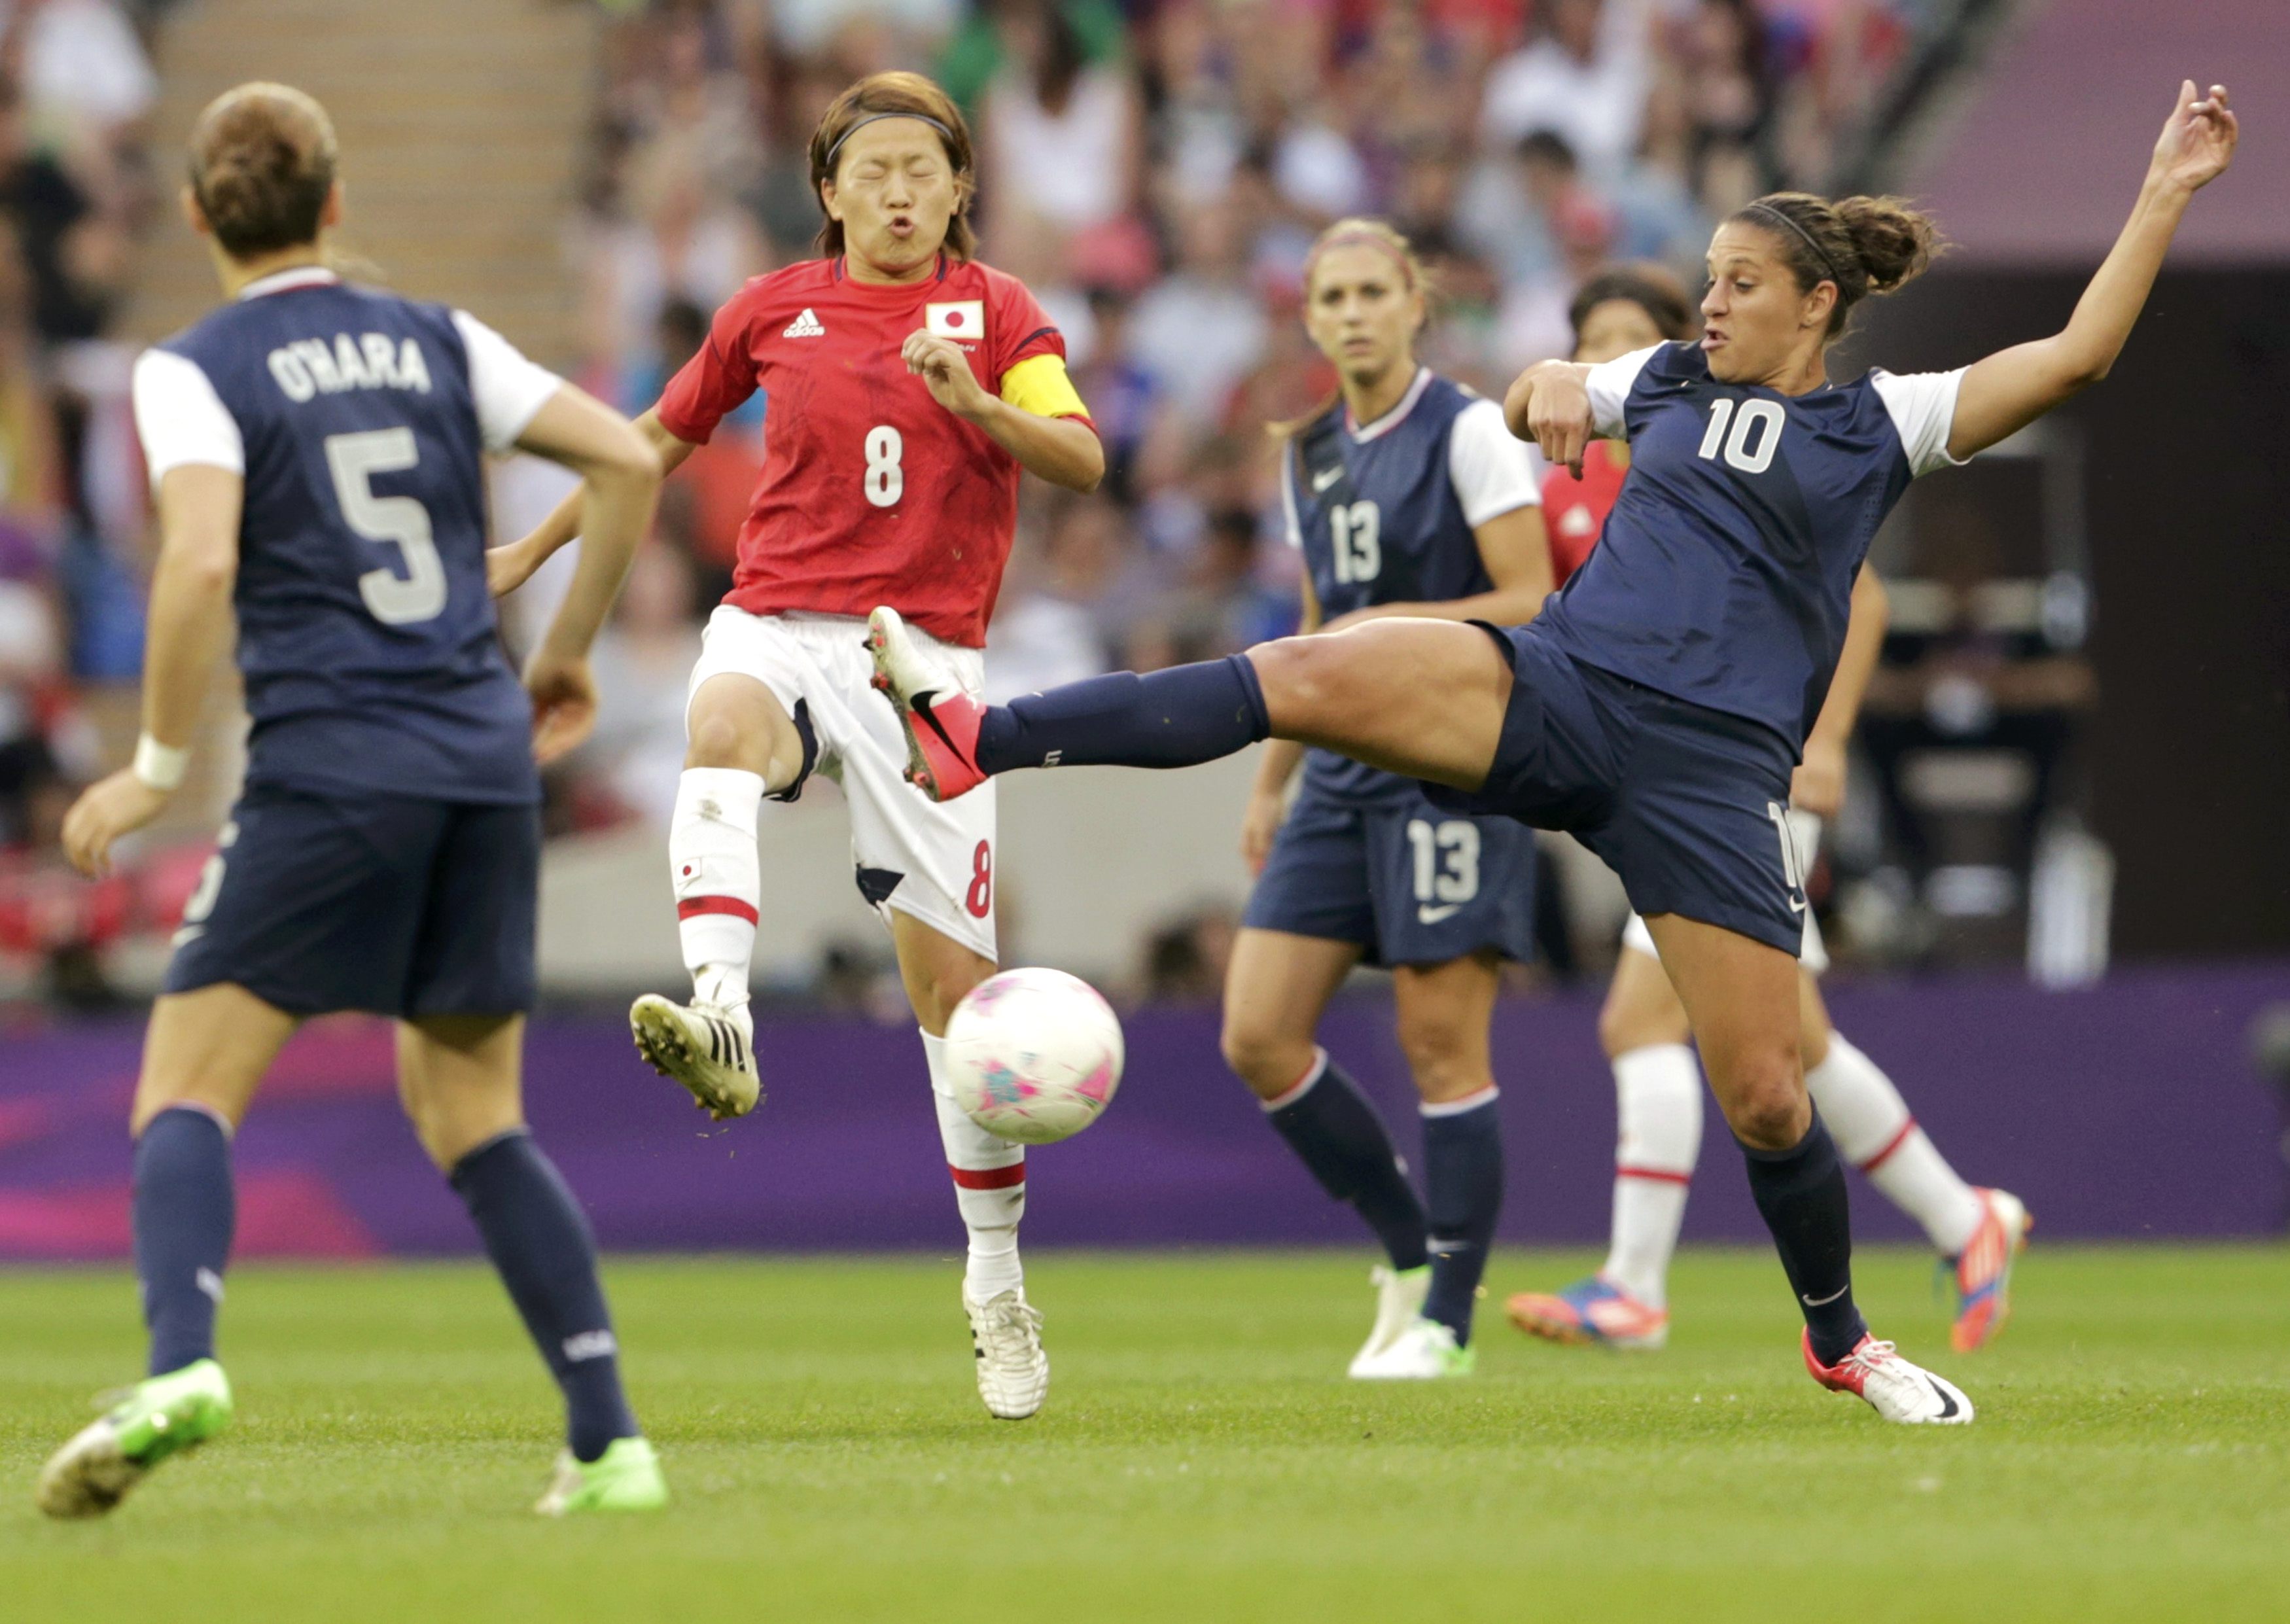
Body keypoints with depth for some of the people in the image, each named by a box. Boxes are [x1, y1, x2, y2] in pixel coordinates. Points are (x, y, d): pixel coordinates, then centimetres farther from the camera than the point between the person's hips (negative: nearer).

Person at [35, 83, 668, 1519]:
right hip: (487, 758, 5)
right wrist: (567, 654, 18)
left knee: (187, 1089, -1)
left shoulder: (196, 373, -1)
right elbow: (629, 460, 8)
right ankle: (610, 1440, 6)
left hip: (330, 768, -5)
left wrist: (157, 769, -7)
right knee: (474, 1118, 15)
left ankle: (181, 1362, -28)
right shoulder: (438, 344, 13)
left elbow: (201, 564, -17)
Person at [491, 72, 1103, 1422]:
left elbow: (1082, 462, -9)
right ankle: (722, 1022, -58)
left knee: (953, 975, -2)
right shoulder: (773, 311, 10)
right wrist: (534, 550, 27)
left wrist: (975, 402, -25)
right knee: (725, 722, -38)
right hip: (778, 624, 1)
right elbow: (662, 438, 24)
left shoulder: (994, 311, 5)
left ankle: (997, 1281, 13)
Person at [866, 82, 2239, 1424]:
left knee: (1766, 1100, -4)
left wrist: (2168, 194, -1)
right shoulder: (1672, 383, 18)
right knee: (1307, 677, -23)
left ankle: (1842, 1339, 24)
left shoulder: (1881, 426, 8)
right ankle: (980, 737, -33)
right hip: (1558, 693, 2)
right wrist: (1552, 382, 8)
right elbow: (1545, 402, 33)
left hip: (1712, 771, -2)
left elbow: (2078, 355, 2)